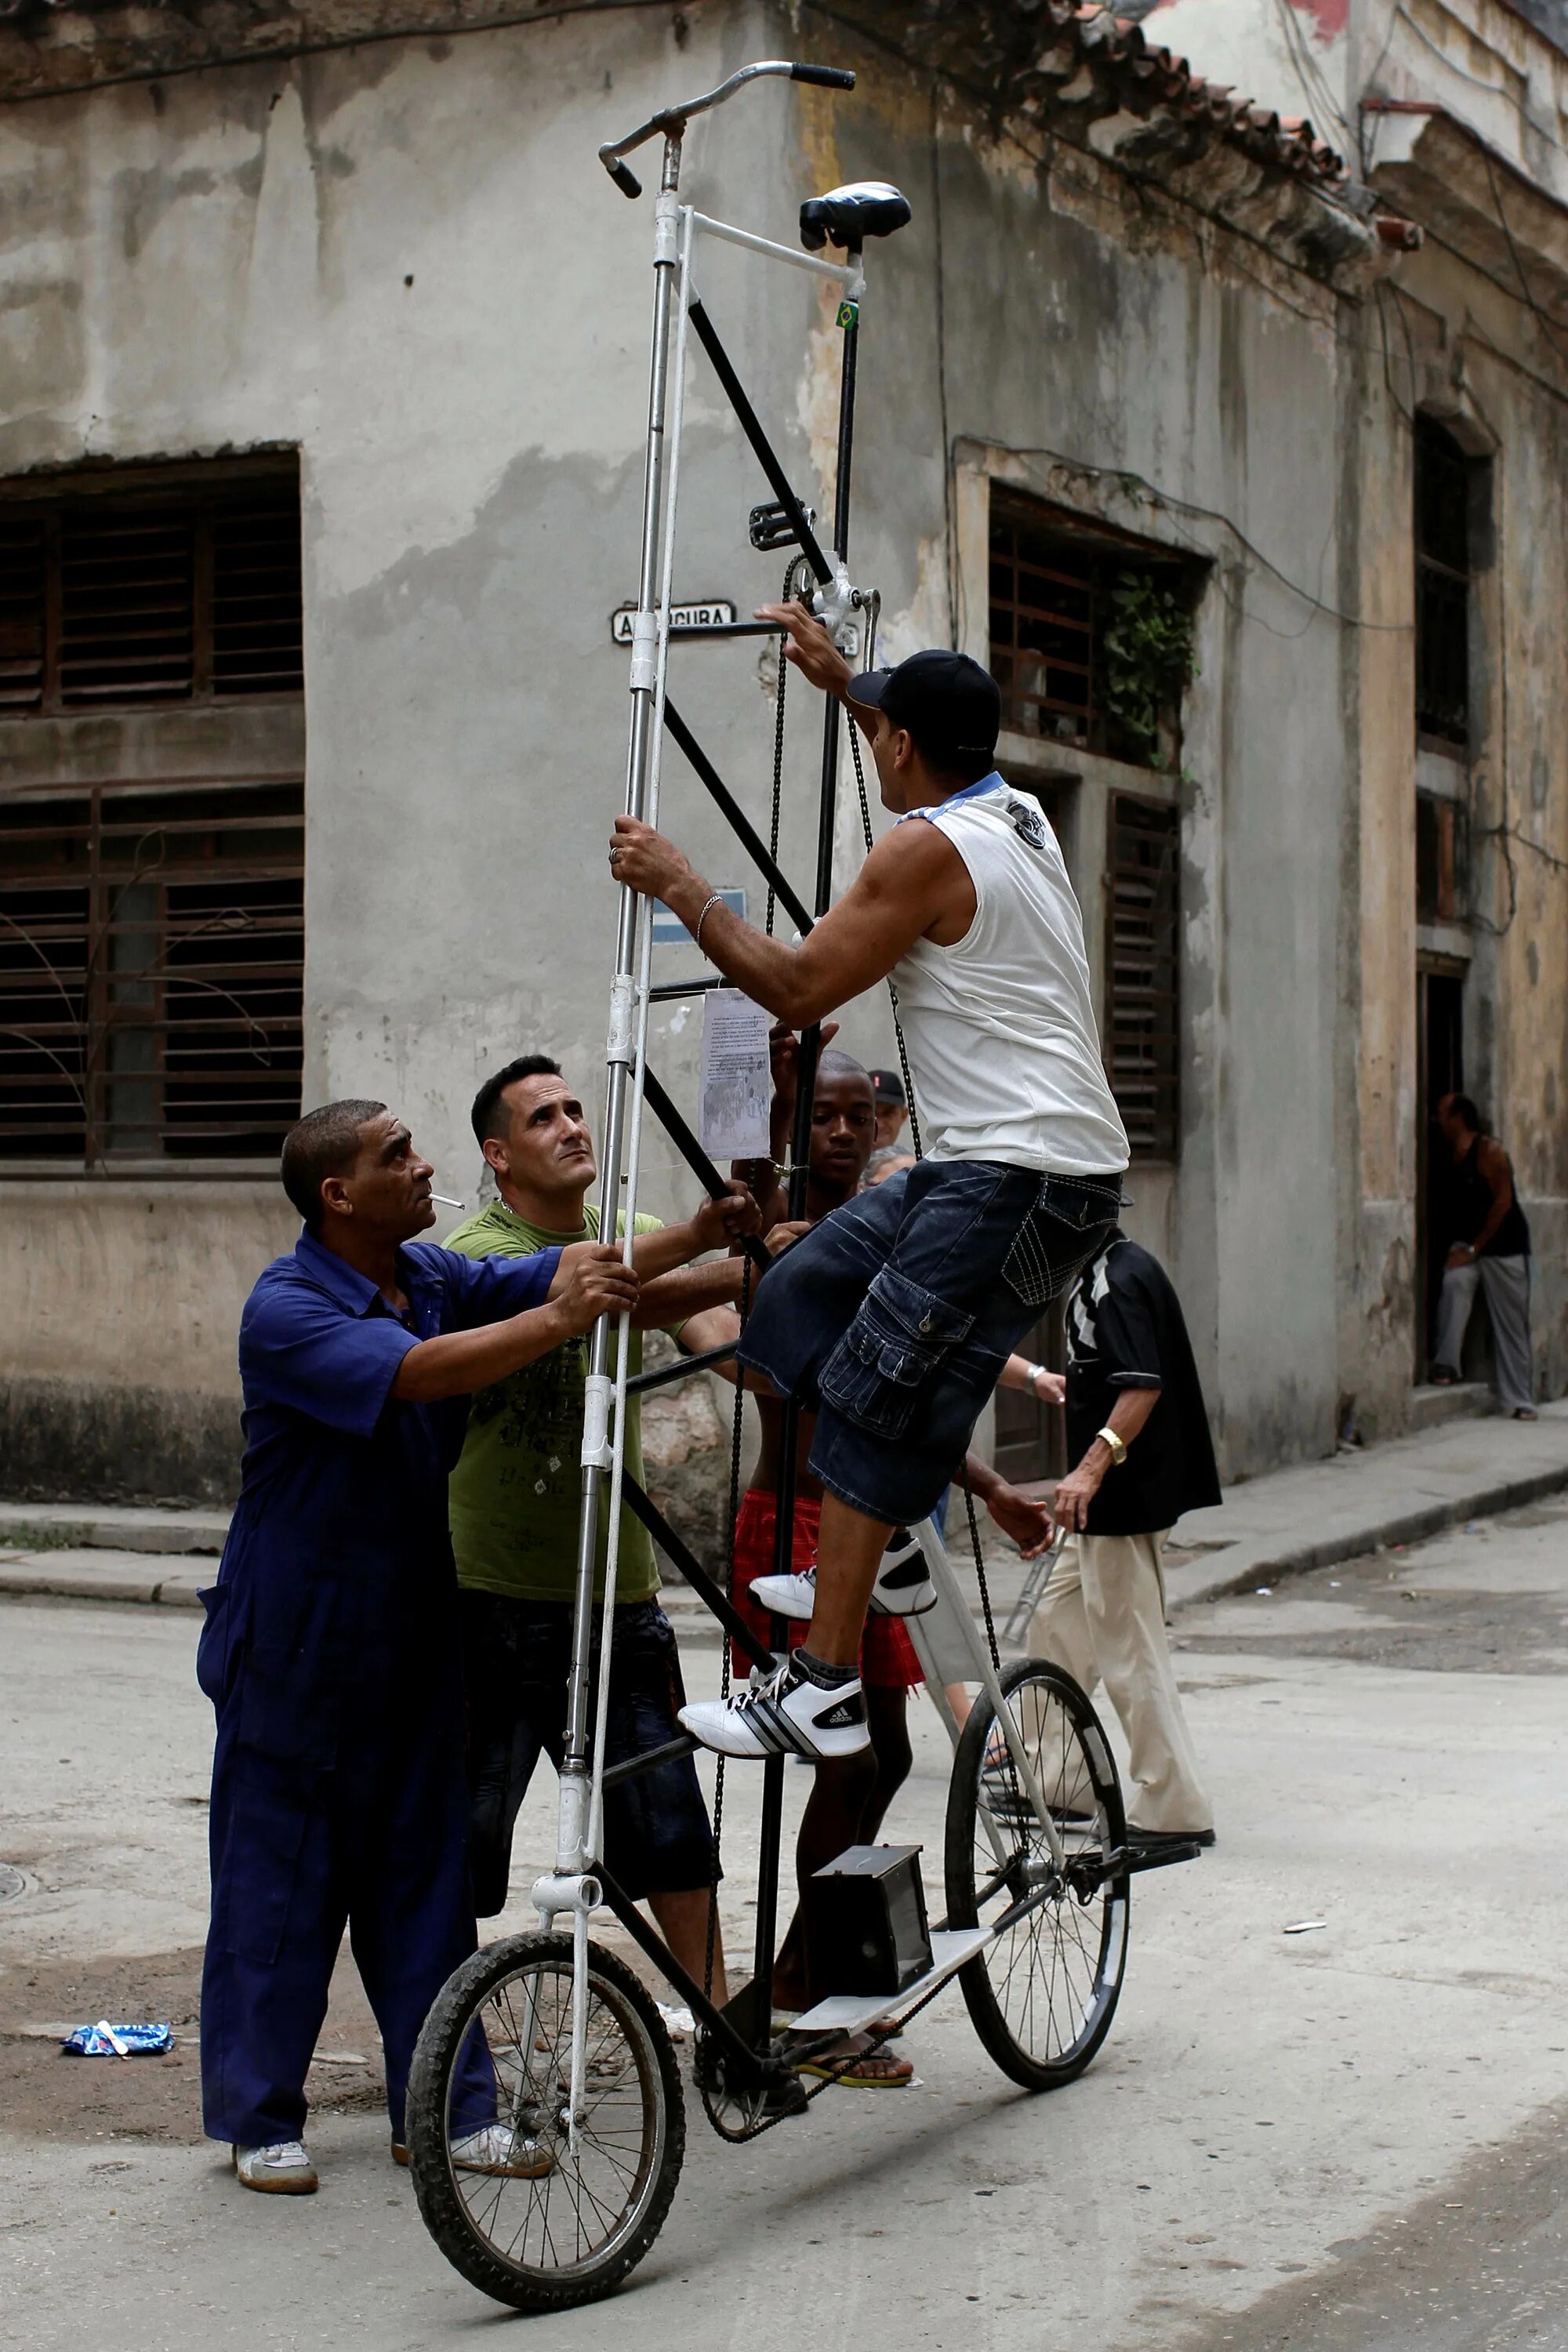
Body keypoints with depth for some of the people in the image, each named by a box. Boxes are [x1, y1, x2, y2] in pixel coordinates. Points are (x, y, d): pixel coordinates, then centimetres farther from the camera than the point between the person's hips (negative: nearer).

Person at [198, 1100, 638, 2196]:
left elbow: (584, 1273, -1)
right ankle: (258, 2118, 14)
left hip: (413, 1632, 6)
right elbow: (419, 1372, -33)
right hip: (296, 1641, -6)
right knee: (280, 1878, 2)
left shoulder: (435, 1278, 5)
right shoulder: (286, 1311, -18)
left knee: (425, 1864, 9)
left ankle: (448, 2106, 17)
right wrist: (556, 1320, -43)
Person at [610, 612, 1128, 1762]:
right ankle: (884, 1548, 19)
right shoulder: (1020, 818, 14)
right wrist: (839, 676, 44)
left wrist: (680, 886, -2)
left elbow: (797, 989, -12)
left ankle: (825, 1690, -9)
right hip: (996, 1161, 10)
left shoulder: (926, 849, -14)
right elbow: (941, 770, 40)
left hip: (1019, 1178, -10)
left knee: (873, 1406, -9)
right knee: (807, 1290, 16)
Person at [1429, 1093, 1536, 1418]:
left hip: (1504, 1247, -5)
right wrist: (1460, 1248, -4)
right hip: (1468, 1246, 5)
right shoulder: (1451, 1157, 7)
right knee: (1454, 1281, -27)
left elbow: (1503, 1202, -17)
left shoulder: (1490, 1151, -13)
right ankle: (1445, 1364, -28)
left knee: (1512, 1325, -1)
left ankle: (1521, 1401, 5)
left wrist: (1473, 1249, -18)